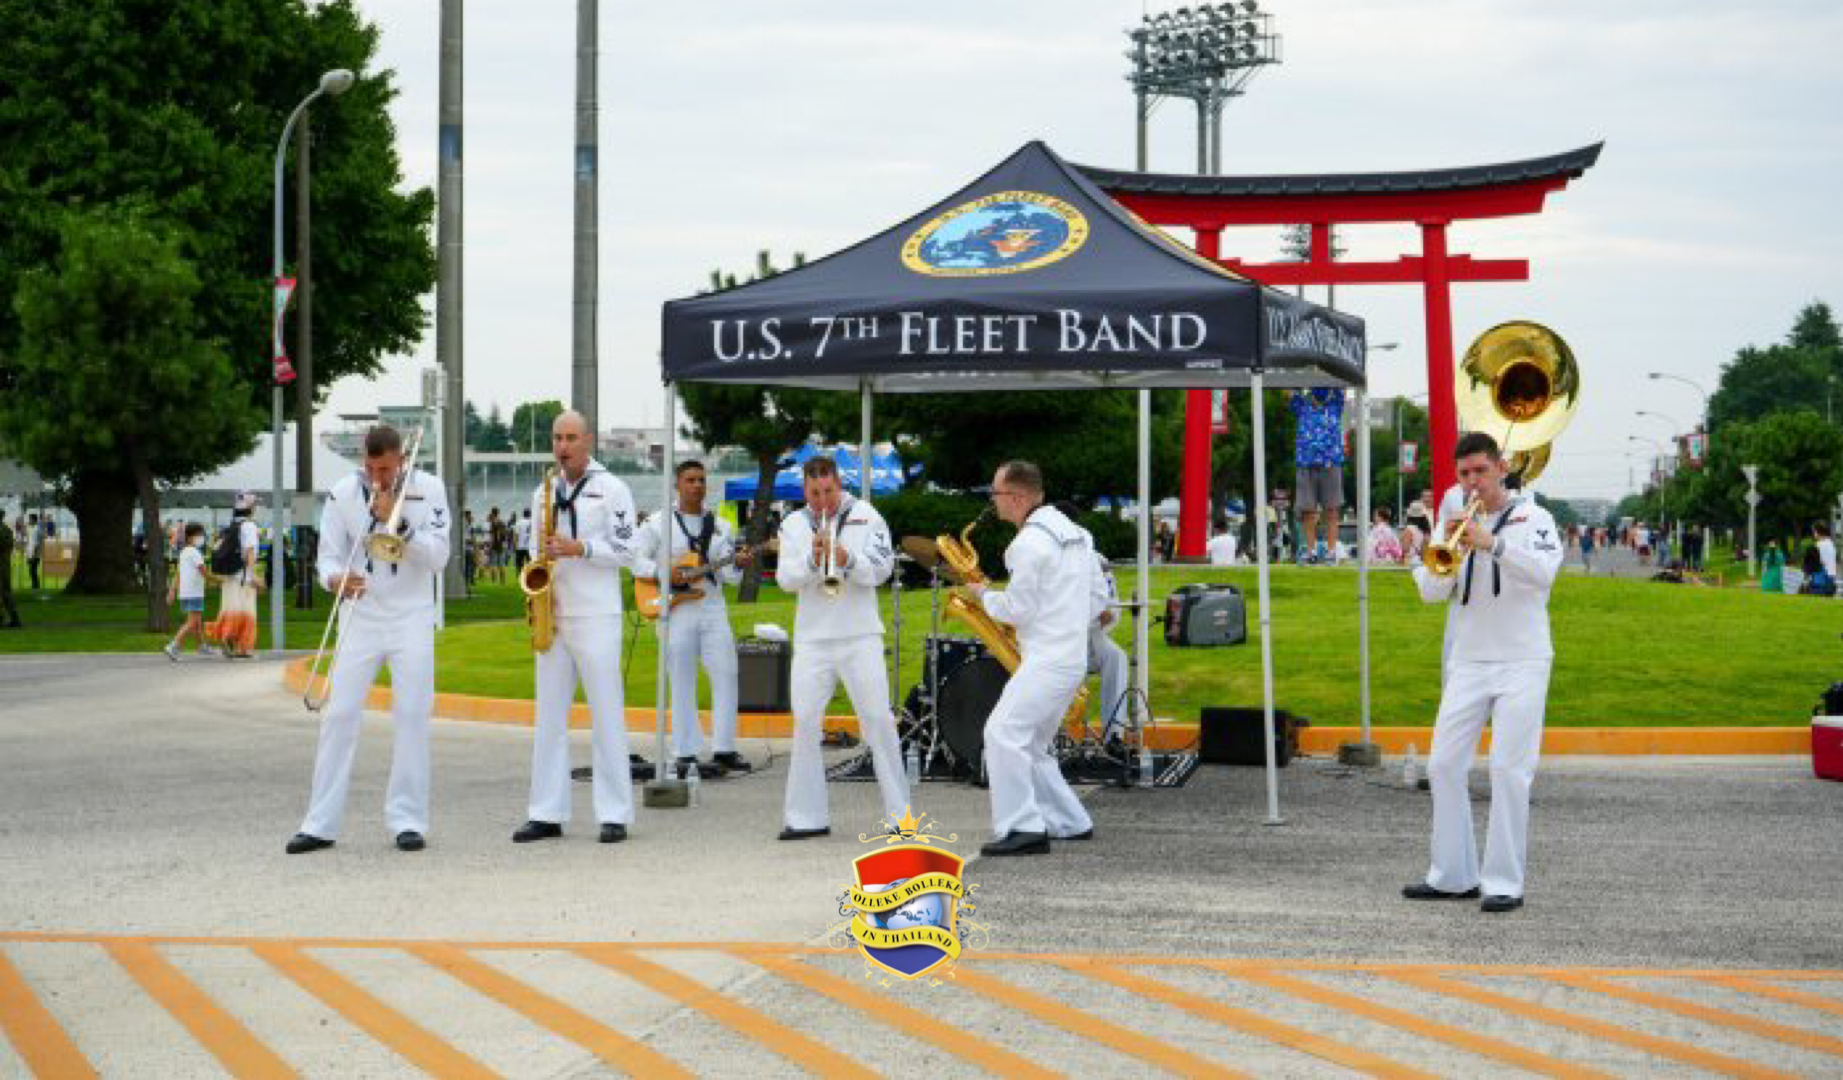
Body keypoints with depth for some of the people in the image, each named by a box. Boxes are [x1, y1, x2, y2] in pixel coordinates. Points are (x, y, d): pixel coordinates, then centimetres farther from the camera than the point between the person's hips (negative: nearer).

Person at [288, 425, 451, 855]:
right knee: (339, 715, -2)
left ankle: (407, 819, 5)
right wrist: (336, 578, -22)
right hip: (359, 619, 1)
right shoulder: (342, 494, -1)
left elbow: (439, 557, -9)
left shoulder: (428, 489, -3)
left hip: (412, 619, -1)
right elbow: (328, 555, 0)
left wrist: (399, 523, -20)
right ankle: (320, 823, 1)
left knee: (412, 716, -2)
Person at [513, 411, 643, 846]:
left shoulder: (612, 489, -1)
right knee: (548, 715, 5)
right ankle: (546, 814, 8)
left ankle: (614, 814, -1)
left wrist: (578, 548, -19)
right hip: (552, 615, 5)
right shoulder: (543, 493, 15)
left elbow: (625, 551, -6)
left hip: (596, 616, -5)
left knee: (606, 714, -3)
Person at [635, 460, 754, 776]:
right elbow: (634, 558, -1)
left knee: (726, 676, -3)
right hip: (675, 611, -3)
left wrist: (737, 564, -12)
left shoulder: (720, 526, 13)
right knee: (681, 684, 0)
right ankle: (685, 754, 4)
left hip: (712, 609, 3)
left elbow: (728, 576, 10)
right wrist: (664, 573, -14)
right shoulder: (659, 523, 3)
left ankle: (724, 750, 2)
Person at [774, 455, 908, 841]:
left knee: (879, 721, -4)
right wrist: (812, 559, -18)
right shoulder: (794, 525, 9)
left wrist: (846, 559, -19)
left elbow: (882, 570, -3)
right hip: (812, 639, 2)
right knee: (805, 723, 0)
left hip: (860, 638, -2)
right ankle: (806, 817, 6)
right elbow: (785, 579, -1)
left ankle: (900, 812, 2)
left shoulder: (865, 516, 5)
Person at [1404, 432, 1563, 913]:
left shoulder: (1532, 517, 1)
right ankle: (1453, 875, 12)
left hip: (1521, 662, -5)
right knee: (1444, 766, 2)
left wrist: (1491, 542, -29)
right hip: (1468, 664, 5)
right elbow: (1430, 592, 3)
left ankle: (1504, 882, -5)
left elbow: (1544, 572, -18)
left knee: (1509, 770, -9)